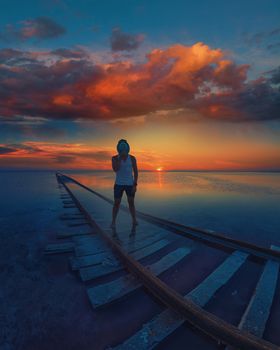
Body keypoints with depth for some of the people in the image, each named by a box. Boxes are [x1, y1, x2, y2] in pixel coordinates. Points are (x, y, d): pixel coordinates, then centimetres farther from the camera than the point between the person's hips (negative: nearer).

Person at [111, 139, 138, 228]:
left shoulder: (132, 158, -3)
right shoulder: (114, 158, -5)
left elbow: (136, 172, -2)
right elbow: (115, 170, -20)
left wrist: (135, 185, -9)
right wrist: (120, 157, -22)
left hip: (130, 184, 1)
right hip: (119, 184, -1)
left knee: (131, 203, 6)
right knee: (116, 203, -1)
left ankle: (134, 220, 24)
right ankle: (113, 222, 14)